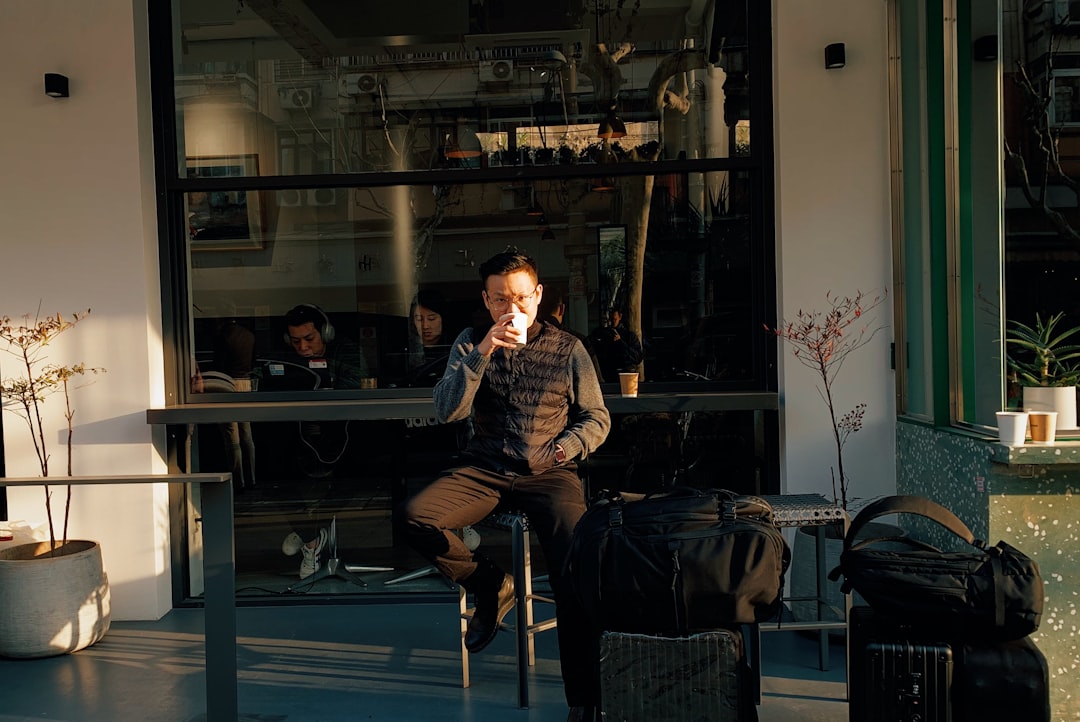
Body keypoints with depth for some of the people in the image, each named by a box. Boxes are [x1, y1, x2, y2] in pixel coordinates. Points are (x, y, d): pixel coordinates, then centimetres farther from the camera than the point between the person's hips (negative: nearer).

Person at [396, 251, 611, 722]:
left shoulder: (567, 348, 7)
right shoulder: (470, 343, 8)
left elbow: (597, 418, 12)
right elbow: (447, 412, -7)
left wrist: (565, 447, -9)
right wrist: (483, 353, -18)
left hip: (549, 473, -1)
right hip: (484, 471, 2)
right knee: (411, 518, -23)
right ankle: (490, 585, 1)